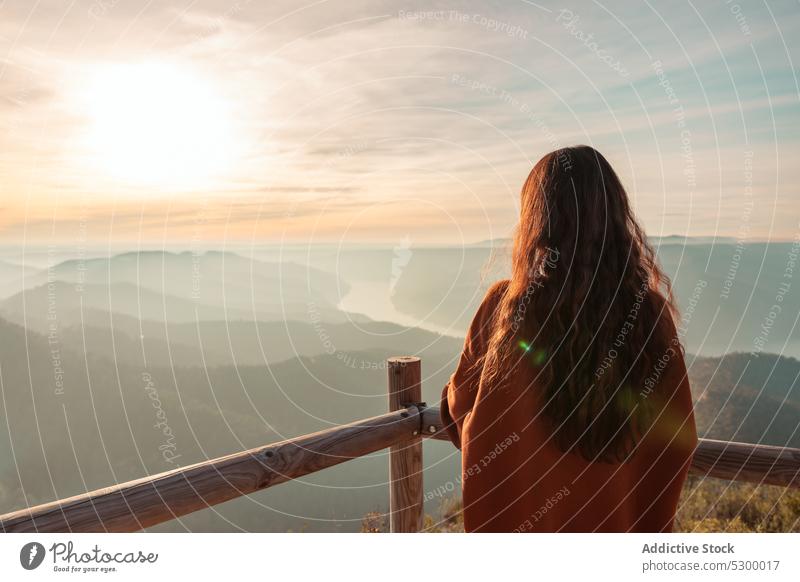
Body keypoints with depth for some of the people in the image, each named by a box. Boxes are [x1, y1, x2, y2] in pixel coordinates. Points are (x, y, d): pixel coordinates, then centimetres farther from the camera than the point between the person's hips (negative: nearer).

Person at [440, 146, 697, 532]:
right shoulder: (650, 313, -15)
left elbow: (458, 409, -4)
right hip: (615, 522, 2)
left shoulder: (504, 307, -19)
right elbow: (678, 438, -5)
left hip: (515, 518, -1)